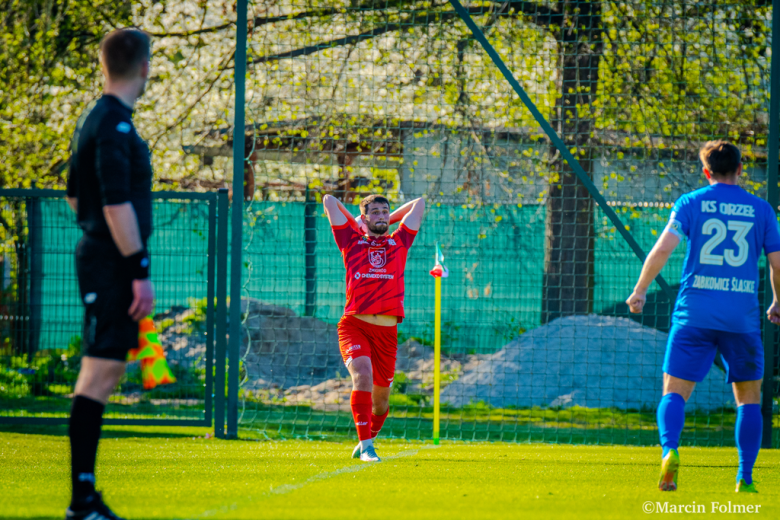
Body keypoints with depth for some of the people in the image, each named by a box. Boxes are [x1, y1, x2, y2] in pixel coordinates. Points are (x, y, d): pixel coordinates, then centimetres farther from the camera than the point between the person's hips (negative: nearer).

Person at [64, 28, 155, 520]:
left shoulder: (95, 120, 16)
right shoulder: (115, 125, -15)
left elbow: (76, 196, 25)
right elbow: (117, 203, -22)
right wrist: (141, 271, -21)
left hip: (99, 257, 11)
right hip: (111, 263, -11)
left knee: (102, 374, 12)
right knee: (100, 373, -12)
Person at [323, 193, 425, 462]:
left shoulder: (398, 242, 17)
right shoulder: (352, 241, 12)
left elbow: (419, 204, 27)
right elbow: (329, 201, 17)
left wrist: (389, 220, 30)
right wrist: (355, 223, 27)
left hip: (387, 330, 3)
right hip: (354, 324, -3)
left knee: (381, 398, 8)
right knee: (363, 374, -26)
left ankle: (366, 443, 34)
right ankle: (366, 445, -26)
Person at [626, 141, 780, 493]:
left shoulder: (690, 203, 4)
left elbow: (663, 248, -8)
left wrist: (639, 291, 3)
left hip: (695, 314, -1)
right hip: (742, 317, 1)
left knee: (674, 393, 1)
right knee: (749, 398, 14)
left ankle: (670, 450, -26)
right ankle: (745, 477, 6)